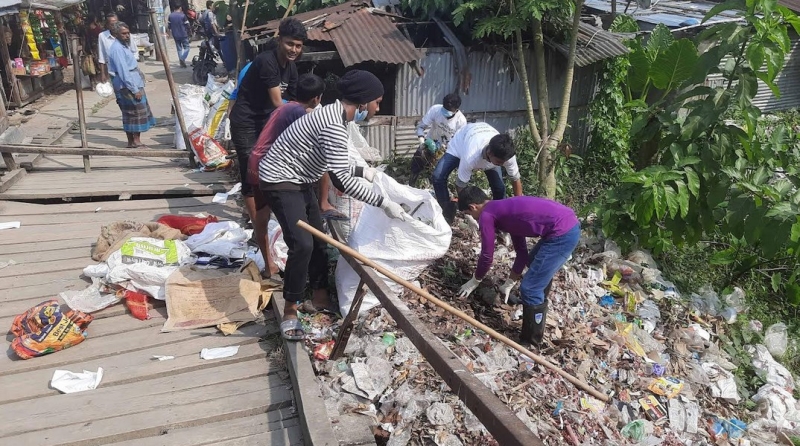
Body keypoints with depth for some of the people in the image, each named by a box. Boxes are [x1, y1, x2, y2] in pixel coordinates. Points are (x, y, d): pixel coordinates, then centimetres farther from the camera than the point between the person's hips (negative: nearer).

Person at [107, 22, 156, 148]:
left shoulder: (123, 46, 15)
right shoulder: (117, 49, -17)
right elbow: (123, 72, -22)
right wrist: (135, 90, -23)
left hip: (133, 84, 10)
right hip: (127, 87, -10)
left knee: (131, 115, 12)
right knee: (135, 114, -7)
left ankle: (133, 142, 18)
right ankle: (135, 142, -1)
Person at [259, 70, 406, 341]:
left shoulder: (336, 116, 5)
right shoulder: (334, 125, -27)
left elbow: (333, 166, 15)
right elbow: (341, 181, -29)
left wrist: (362, 171, 23)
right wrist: (382, 202, -26)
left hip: (299, 181, 11)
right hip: (280, 182, -10)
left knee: (318, 238, 13)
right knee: (302, 244, -18)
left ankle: (320, 298, 26)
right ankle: (290, 313, -5)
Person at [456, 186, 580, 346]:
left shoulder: (486, 215, -3)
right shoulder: (504, 209, 23)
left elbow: (487, 256, 5)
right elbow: (521, 250, 27)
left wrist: (474, 282, 22)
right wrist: (509, 284, 31)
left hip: (562, 234, -10)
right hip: (571, 224, 10)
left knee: (530, 289, 0)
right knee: (534, 261, 35)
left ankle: (531, 341, 16)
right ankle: (539, 308, 55)